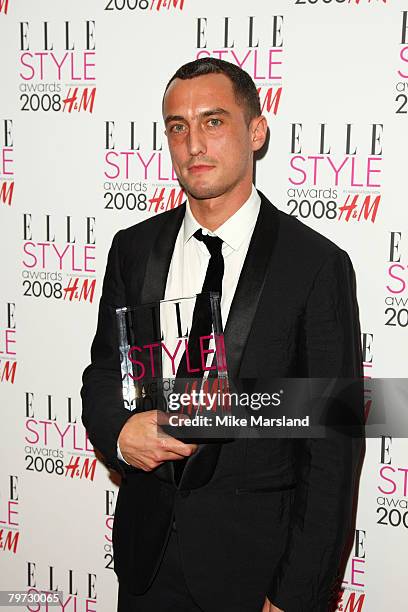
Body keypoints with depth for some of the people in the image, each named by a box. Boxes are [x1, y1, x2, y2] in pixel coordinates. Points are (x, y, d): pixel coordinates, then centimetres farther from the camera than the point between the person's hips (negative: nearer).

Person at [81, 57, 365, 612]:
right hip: (146, 548, 4)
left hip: (255, 553, -3)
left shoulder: (318, 264, -13)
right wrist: (120, 432, -15)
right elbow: (103, 374, 8)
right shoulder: (134, 248, 0)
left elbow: (335, 447, -11)